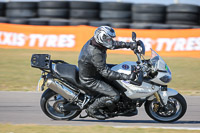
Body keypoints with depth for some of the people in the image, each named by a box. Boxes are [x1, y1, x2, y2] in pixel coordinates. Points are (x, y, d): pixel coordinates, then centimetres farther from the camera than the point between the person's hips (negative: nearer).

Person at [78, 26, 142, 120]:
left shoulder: (94, 41, -8)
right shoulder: (95, 54, -35)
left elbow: (114, 44, 8)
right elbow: (106, 73, -35)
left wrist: (129, 44, -4)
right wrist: (126, 77, -38)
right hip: (90, 80, -10)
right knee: (114, 96, -17)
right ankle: (92, 109, 3)